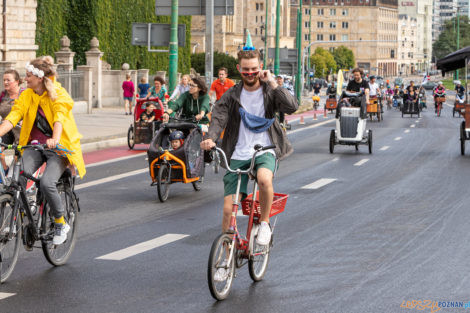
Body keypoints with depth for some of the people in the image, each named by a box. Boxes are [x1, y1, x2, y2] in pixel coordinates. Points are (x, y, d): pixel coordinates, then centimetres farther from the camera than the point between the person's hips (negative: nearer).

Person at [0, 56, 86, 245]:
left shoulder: (59, 94, -9)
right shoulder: (27, 96, 5)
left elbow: (59, 118, -26)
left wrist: (55, 139, -45)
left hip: (58, 147, -4)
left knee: (47, 183, -25)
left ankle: (61, 224, -3)